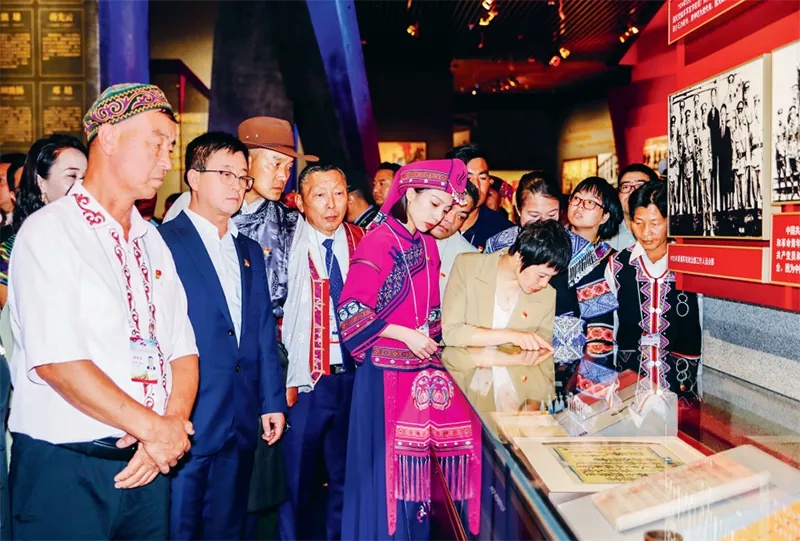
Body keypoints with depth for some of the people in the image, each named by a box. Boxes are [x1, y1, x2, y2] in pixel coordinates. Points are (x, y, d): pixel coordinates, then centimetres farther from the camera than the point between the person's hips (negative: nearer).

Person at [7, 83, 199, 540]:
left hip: (149, 463, 6)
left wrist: (174, 424, -11)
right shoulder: (50, 232, -9)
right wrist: (154, 428, -15)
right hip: (65, 467, -6)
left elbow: (182, 348, 6)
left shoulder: (152, 241, 11)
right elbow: (54, 360, -19)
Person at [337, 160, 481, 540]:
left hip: (425, 371, 6)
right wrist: (404, 335, -17)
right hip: (387, 372, -6)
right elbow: (351, 308, -15)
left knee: (418, 463, 11)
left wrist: (431, 339, 10)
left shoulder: (428, 244, 11)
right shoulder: (378, 241, -11)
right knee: (388, 465, 2)